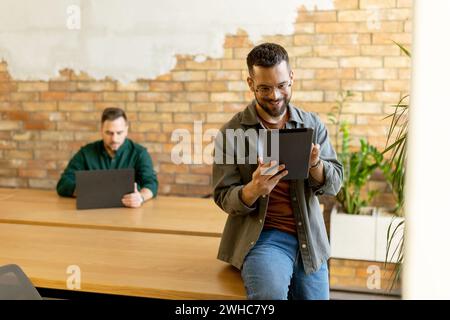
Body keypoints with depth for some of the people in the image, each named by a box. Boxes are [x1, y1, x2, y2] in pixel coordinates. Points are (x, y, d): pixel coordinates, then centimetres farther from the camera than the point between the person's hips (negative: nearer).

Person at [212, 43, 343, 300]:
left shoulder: (313, 124, 5)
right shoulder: (232, 132, -5)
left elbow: (334, 184, 3)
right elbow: (224, 198, -6)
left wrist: (315, 164, -19)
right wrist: (253, 189, -27)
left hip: (310, 240, 4)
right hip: (261, 237, -4)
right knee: (271, 293, -31)